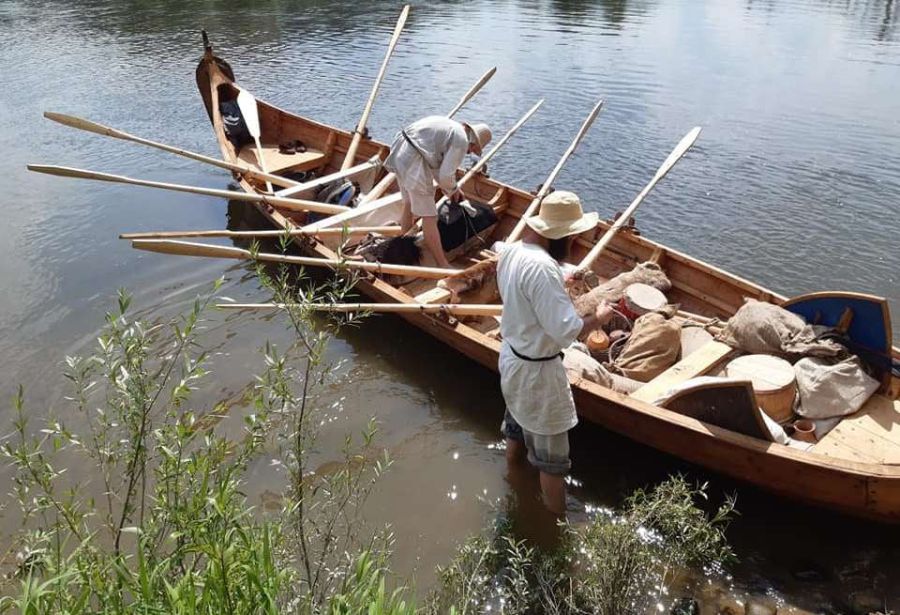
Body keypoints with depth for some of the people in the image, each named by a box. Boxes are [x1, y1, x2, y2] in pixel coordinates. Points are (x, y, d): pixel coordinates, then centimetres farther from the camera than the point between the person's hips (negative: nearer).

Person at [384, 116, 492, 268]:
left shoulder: (449, 125, 21)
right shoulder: (461, 141, -8)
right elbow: (446, 176, -12)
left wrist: (452, 189, 23)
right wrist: (453, 190, 10)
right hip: (413, 163, -10)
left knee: (409, 204, 27)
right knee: (429, 217, -2)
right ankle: (443, 265, 5)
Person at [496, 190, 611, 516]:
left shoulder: (510, 251, -3)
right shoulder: (541, 268, -33)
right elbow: (565, 330, -32)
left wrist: (565, 285, 6)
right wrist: (598, 317, -16)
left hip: (512, 355, 10)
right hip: (537, 371, -10)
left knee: (517, 429, 31)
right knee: (552, 457, 8)